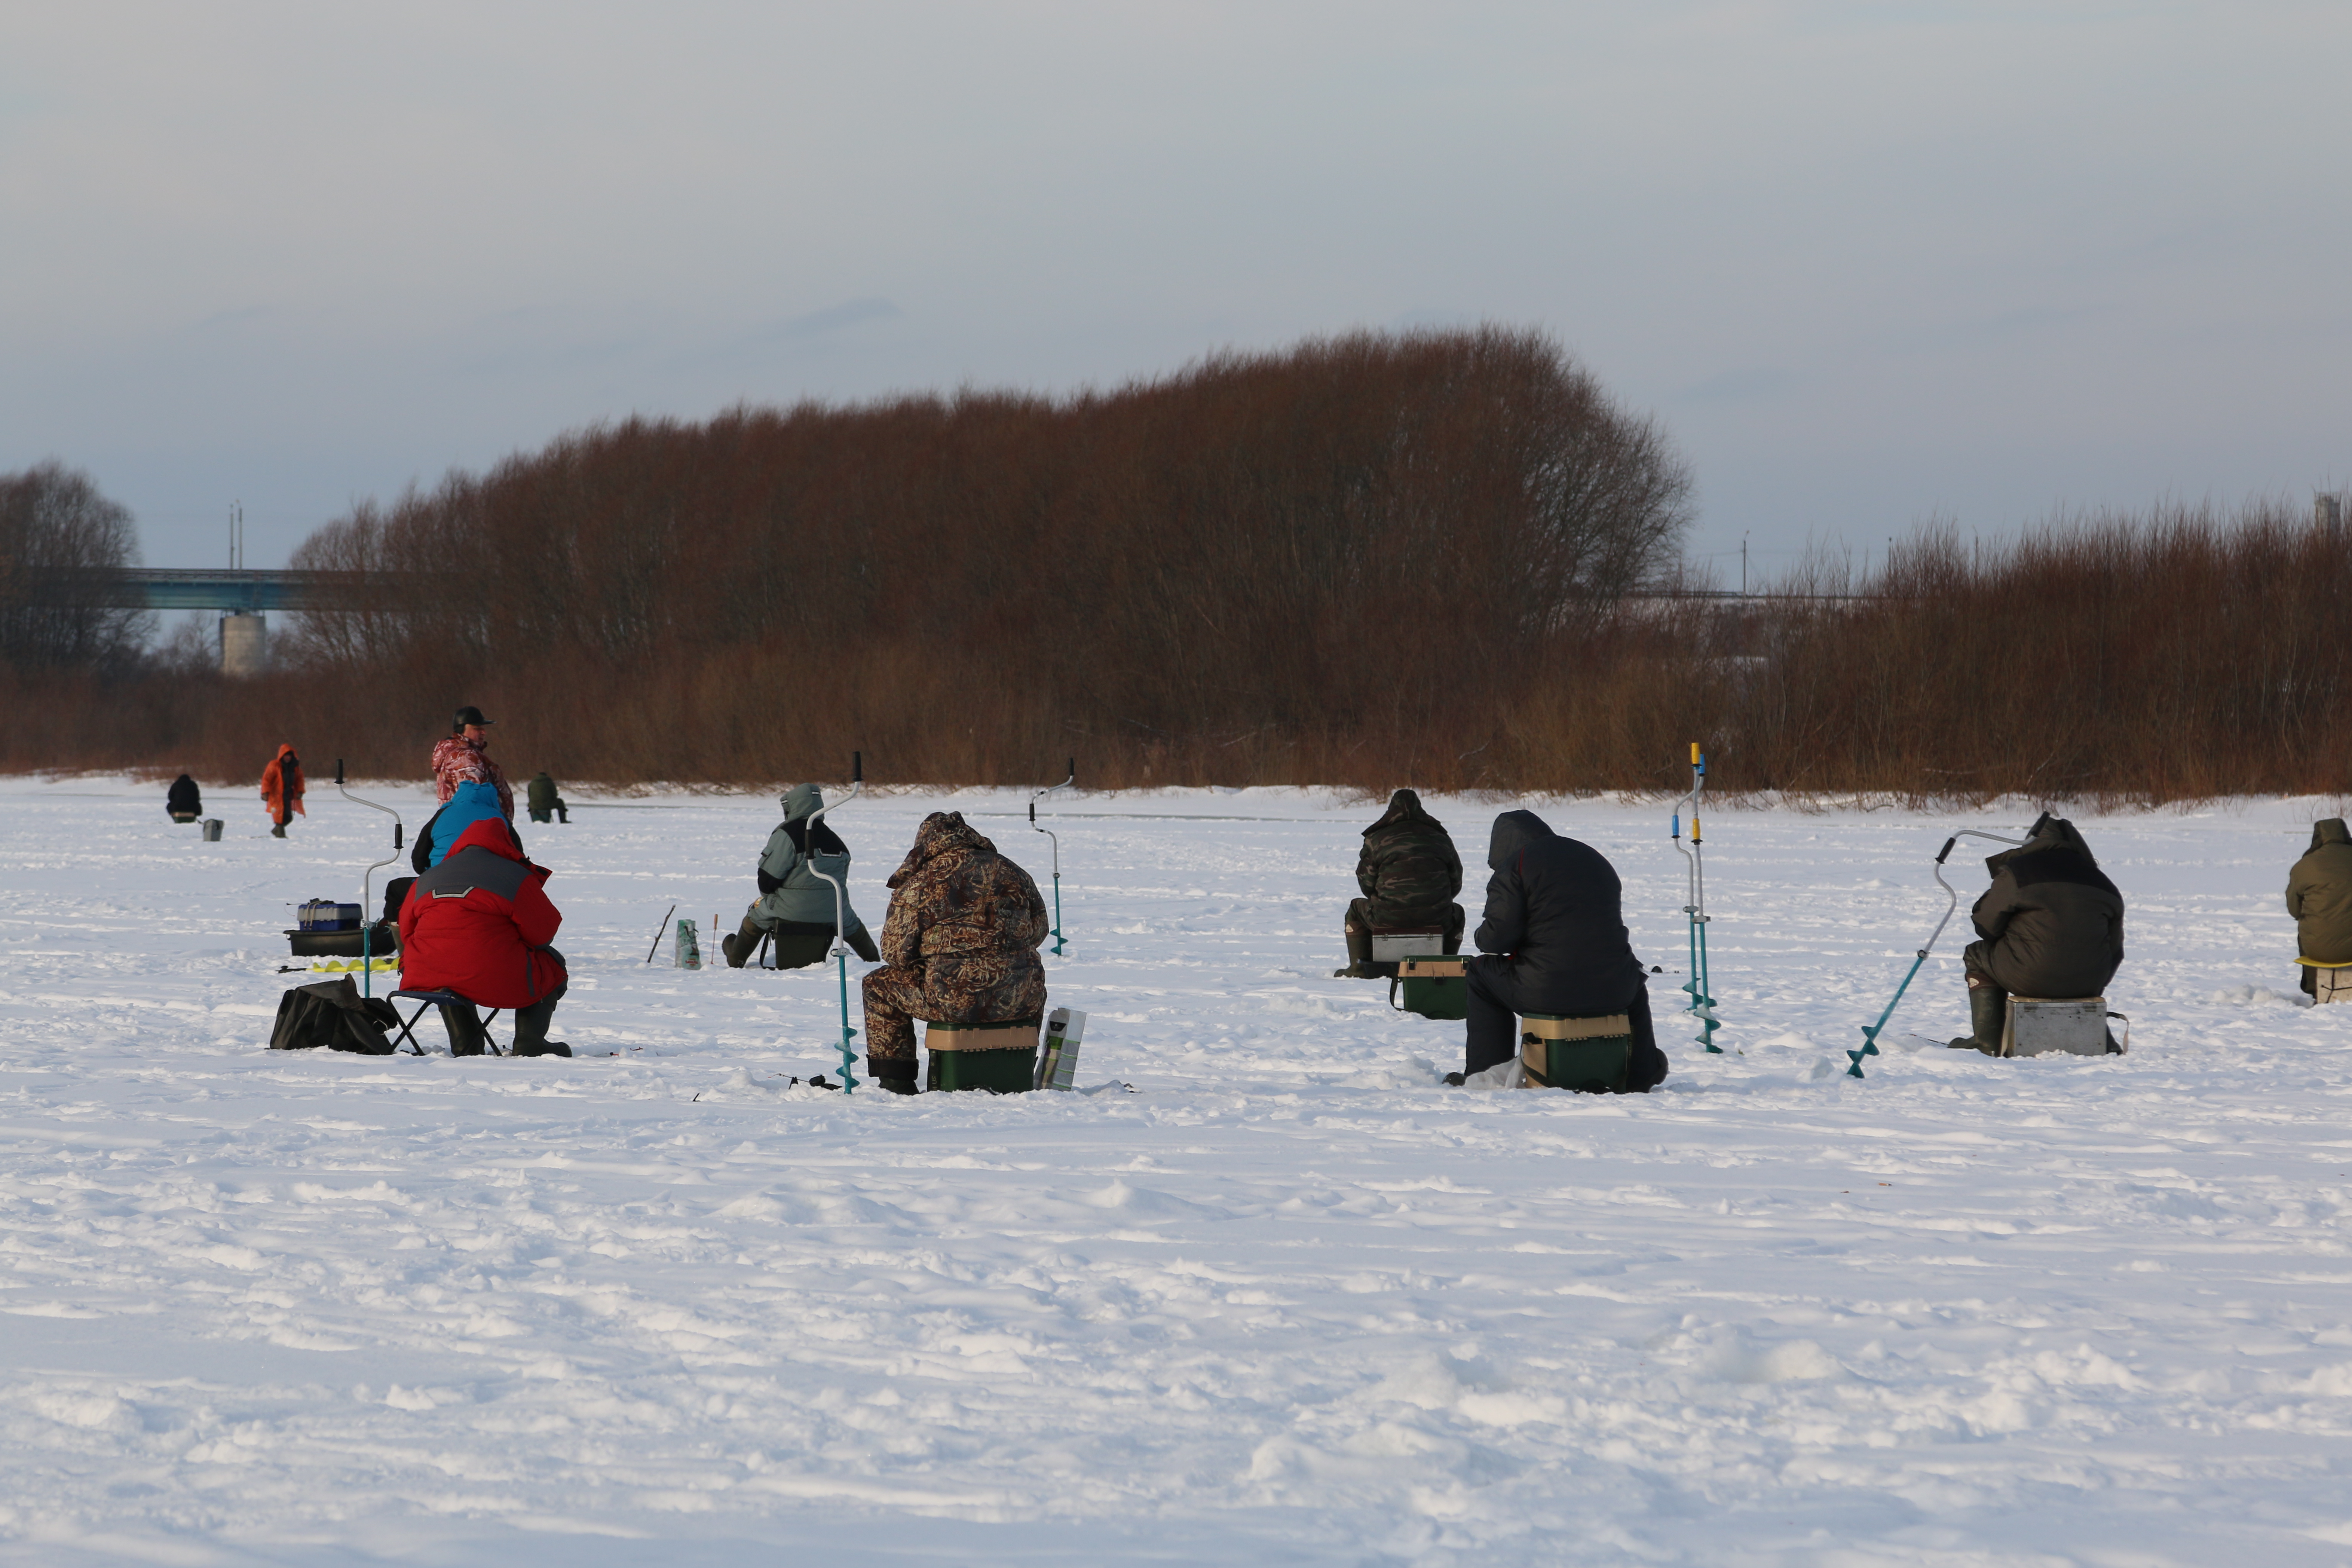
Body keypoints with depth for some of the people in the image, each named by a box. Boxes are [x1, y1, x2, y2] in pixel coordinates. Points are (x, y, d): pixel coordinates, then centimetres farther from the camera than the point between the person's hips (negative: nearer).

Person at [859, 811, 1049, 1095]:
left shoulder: (920, 883, -4)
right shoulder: (1014, 874, 9)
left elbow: (896, 954, 0)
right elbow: (1039, 931, 21)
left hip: (953, 1000, -4)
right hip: (1018, 1002, 4)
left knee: (878, 986, 20)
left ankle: (896, 1082, 19)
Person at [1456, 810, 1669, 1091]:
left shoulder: (1514, 865, -1)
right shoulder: (1596, 860, 21)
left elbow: (1498, 936, -11)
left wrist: (1481, 938, 14)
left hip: (1545, 992, -5)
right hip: (1613, 992, 6)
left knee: (1480, 974, 21)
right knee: (1636, 981, 41)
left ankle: (1485, 1075, 17)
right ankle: (1642, 1075, 43)